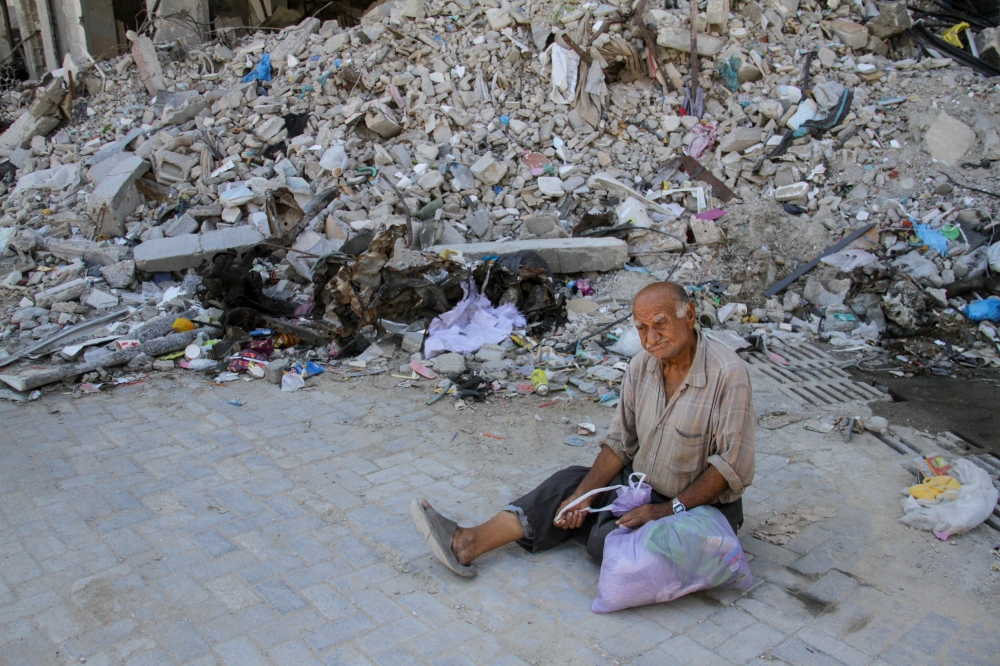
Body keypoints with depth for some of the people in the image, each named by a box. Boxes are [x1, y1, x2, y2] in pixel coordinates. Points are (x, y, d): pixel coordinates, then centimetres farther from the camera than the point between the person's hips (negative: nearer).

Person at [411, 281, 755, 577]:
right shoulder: (642, 365, -3)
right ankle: (467, 543, -7)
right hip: (643, 484, 6)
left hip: (701, 506, -6)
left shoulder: (728, 375, -24)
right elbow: (620, 441, 2)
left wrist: (669, 509, -24)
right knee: (568, 485, -6)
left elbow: (733, 466, -22)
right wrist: (585, 494, -10)